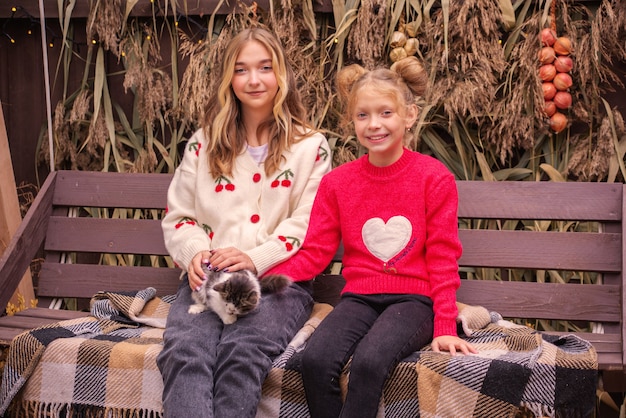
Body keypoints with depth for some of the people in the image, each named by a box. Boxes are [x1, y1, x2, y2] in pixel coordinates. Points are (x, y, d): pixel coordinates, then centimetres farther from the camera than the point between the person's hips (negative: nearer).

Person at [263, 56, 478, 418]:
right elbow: (314, 253, 5)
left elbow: (443, 259, -1)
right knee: (316, 360, -26)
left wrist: (444, 327, -8)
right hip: (359, 297, 3)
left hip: (413, 299, -3)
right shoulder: (337, 182, 8)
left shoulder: (434, 177, -1)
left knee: (370, 360, -32)